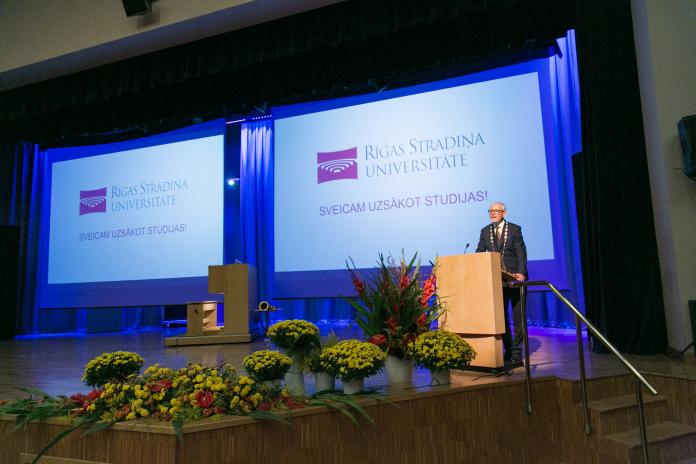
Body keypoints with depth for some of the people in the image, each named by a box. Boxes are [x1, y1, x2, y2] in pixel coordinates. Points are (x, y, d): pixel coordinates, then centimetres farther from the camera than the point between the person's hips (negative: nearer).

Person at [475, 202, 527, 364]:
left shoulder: (515, 229, -2)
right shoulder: (485, 231, 7)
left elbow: (521, 252, -8)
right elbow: (479, 253, 3)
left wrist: (521, 273, -20)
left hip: (514, 277, -3)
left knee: (518, 315, 4)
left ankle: (516, 351, 13)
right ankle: (508, 349, 18)